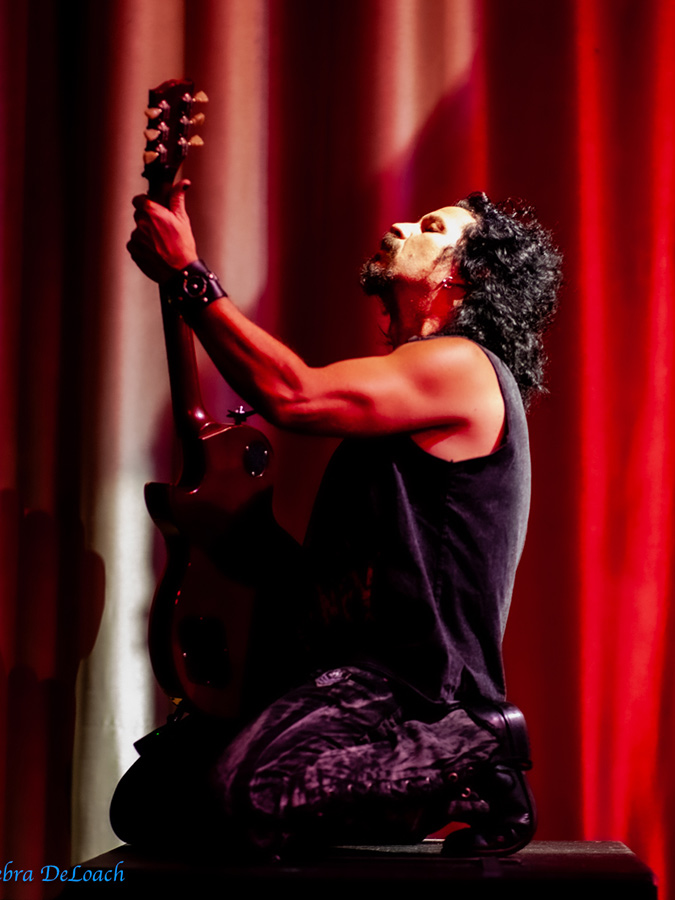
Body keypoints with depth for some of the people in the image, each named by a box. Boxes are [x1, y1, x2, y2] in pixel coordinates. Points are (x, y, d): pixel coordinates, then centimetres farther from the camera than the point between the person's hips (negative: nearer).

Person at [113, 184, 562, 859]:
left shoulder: (463, 367, -10)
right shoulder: (410, 385, 24)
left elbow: (293, 396, -23)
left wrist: (186, 274, -16)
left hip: (415, 688, -10)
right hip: (350, 667, 10)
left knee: (246, 792, -34)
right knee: (145, 799, 4)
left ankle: (469, 765, -11)